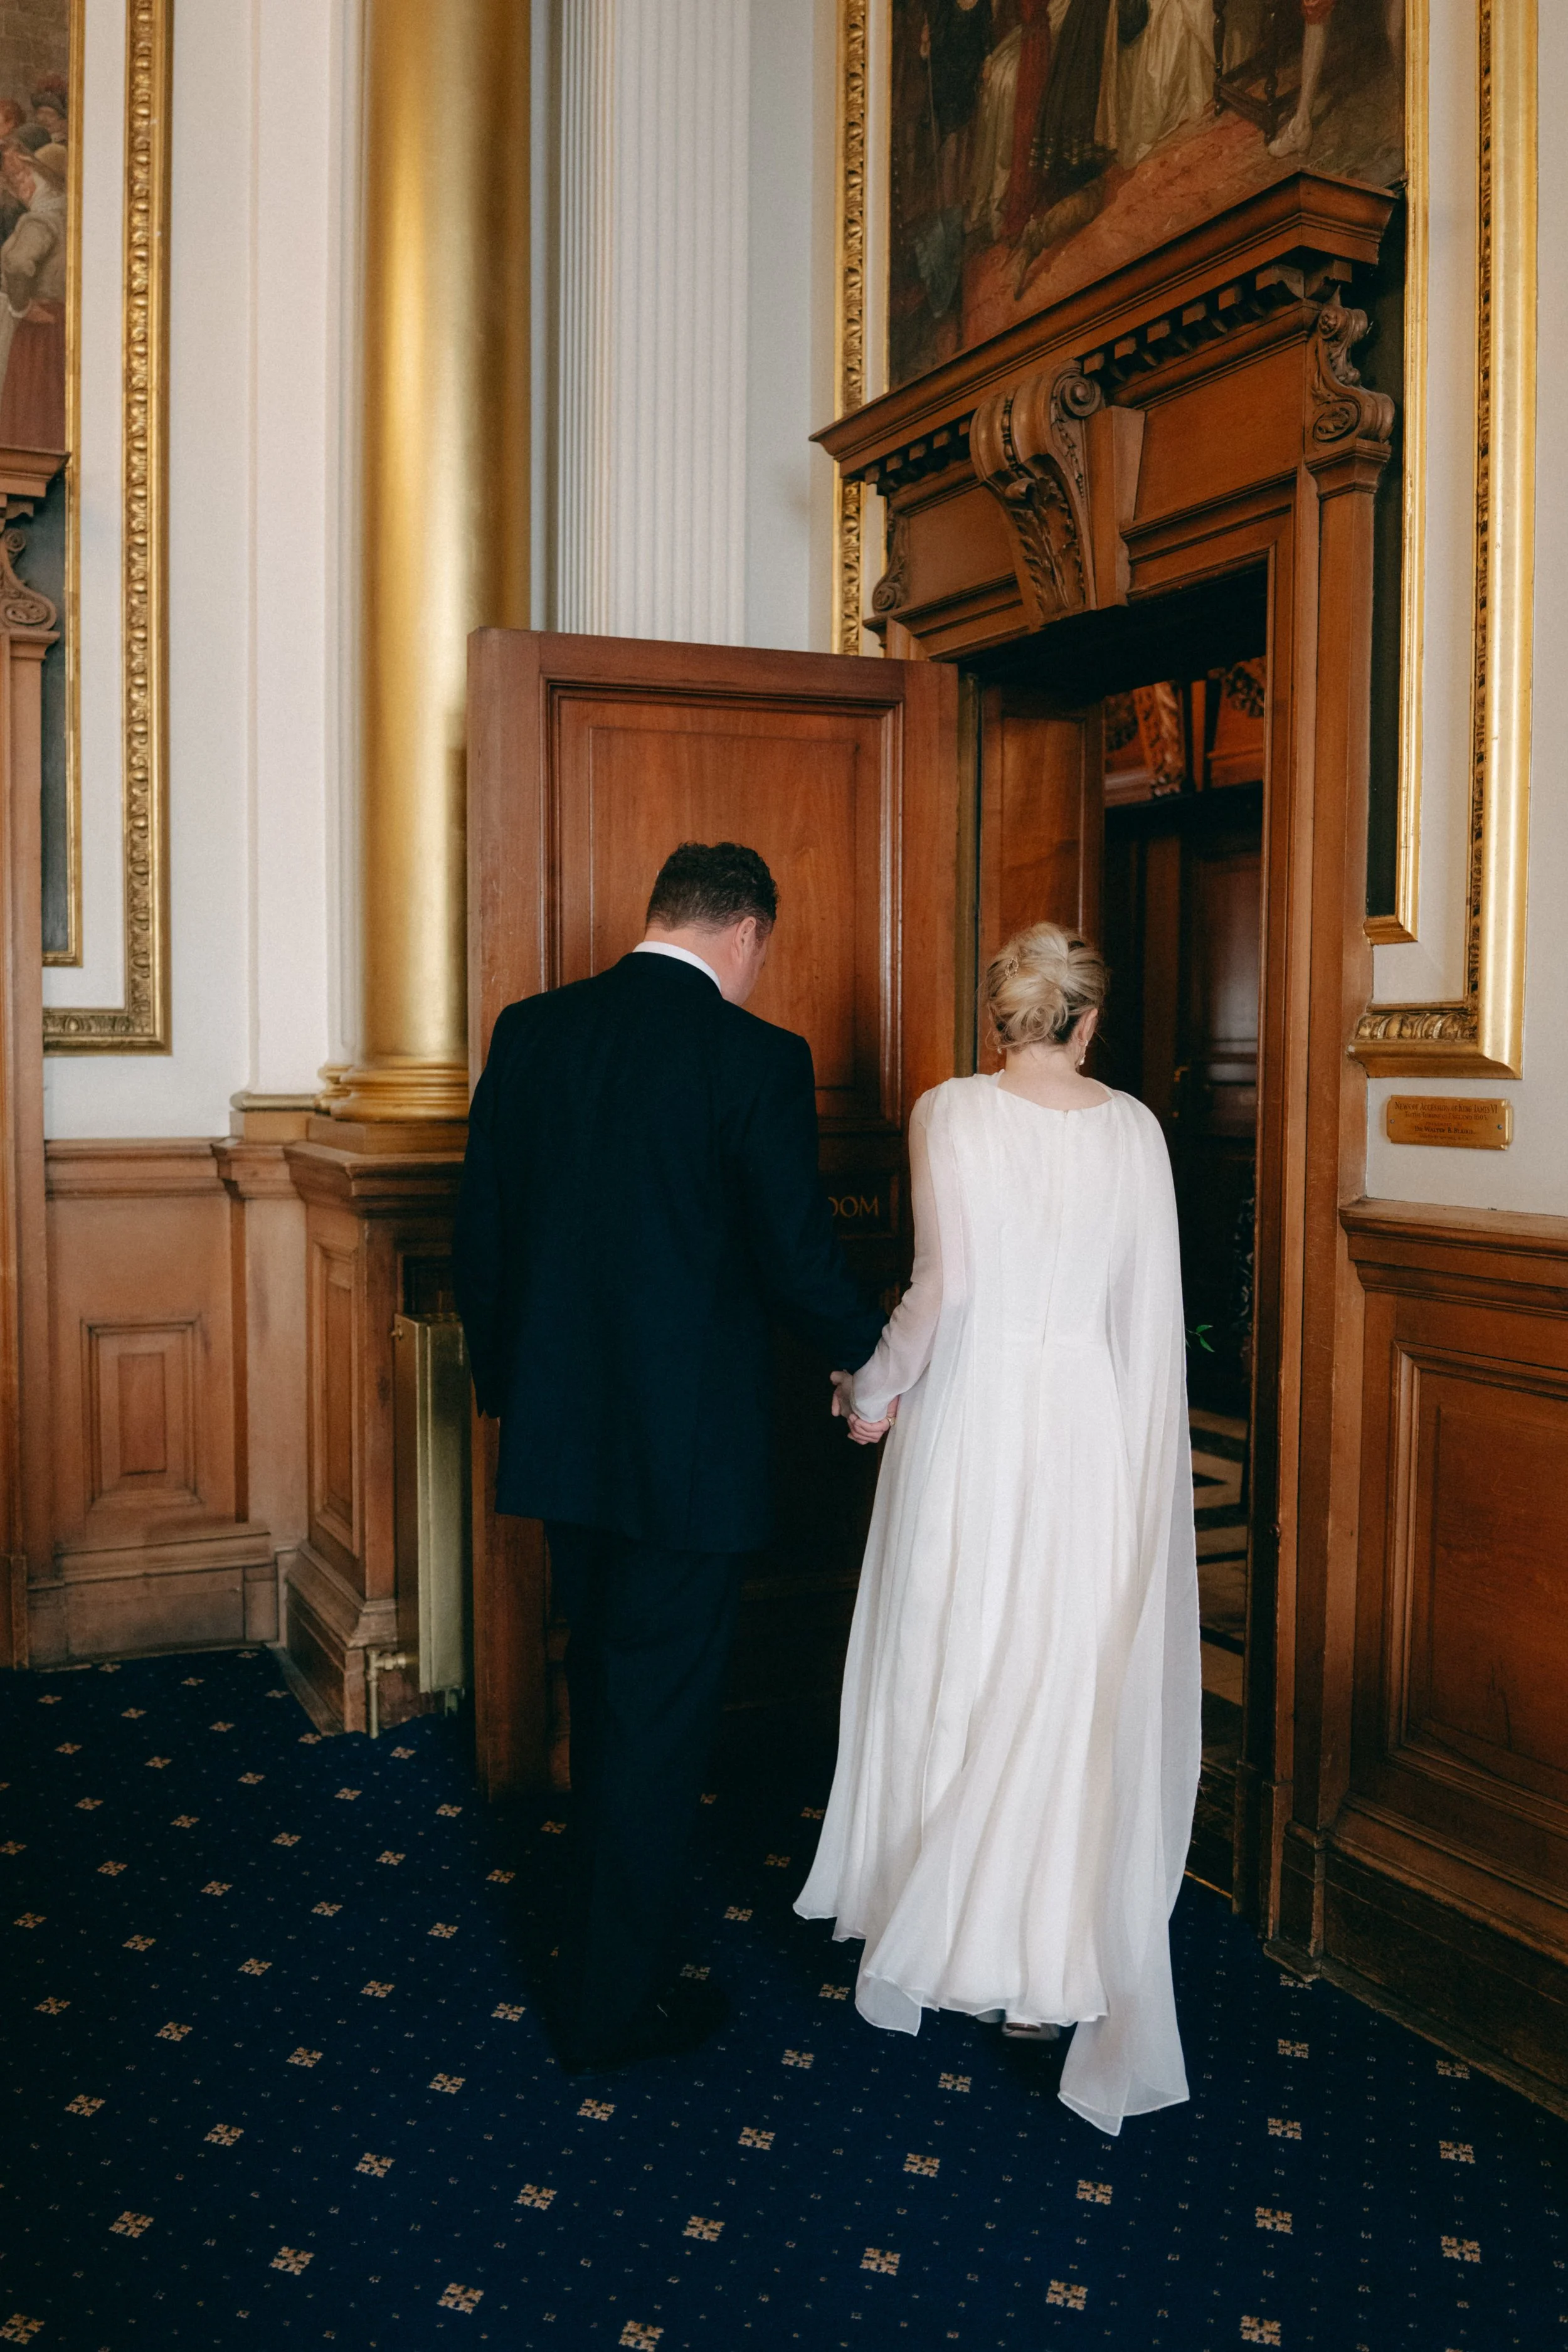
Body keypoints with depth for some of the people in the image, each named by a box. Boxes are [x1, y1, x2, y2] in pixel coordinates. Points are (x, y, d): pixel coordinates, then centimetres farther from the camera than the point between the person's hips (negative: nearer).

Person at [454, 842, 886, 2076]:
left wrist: (503, 1383, 19)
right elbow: (799, 1260, -14)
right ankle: (615, 2003, 22)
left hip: (558, 1430, 6)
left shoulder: (530, 1030, 2)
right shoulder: (756, 1058, -14)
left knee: (605, 1692, 23)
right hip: (688, 1442, -6)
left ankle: (618, 1936, 41)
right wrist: (883, 1355, 4)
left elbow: (481, 1231, 6)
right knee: (657, 1714, 8)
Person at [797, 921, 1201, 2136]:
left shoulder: (952, 1112, -8)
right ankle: (1046, 1967, 18)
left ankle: (938, 1937, 26)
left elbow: (948, 1285, -14)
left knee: (954, 1677, 13)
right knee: (1071, 1686, 9)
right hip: (1090, 1428, 2)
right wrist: (1146, 1463, 12)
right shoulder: (1133, 1126, 0)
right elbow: (1152, 1309, 2)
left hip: (973, 1420, -2)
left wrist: (871, 1388, 1)